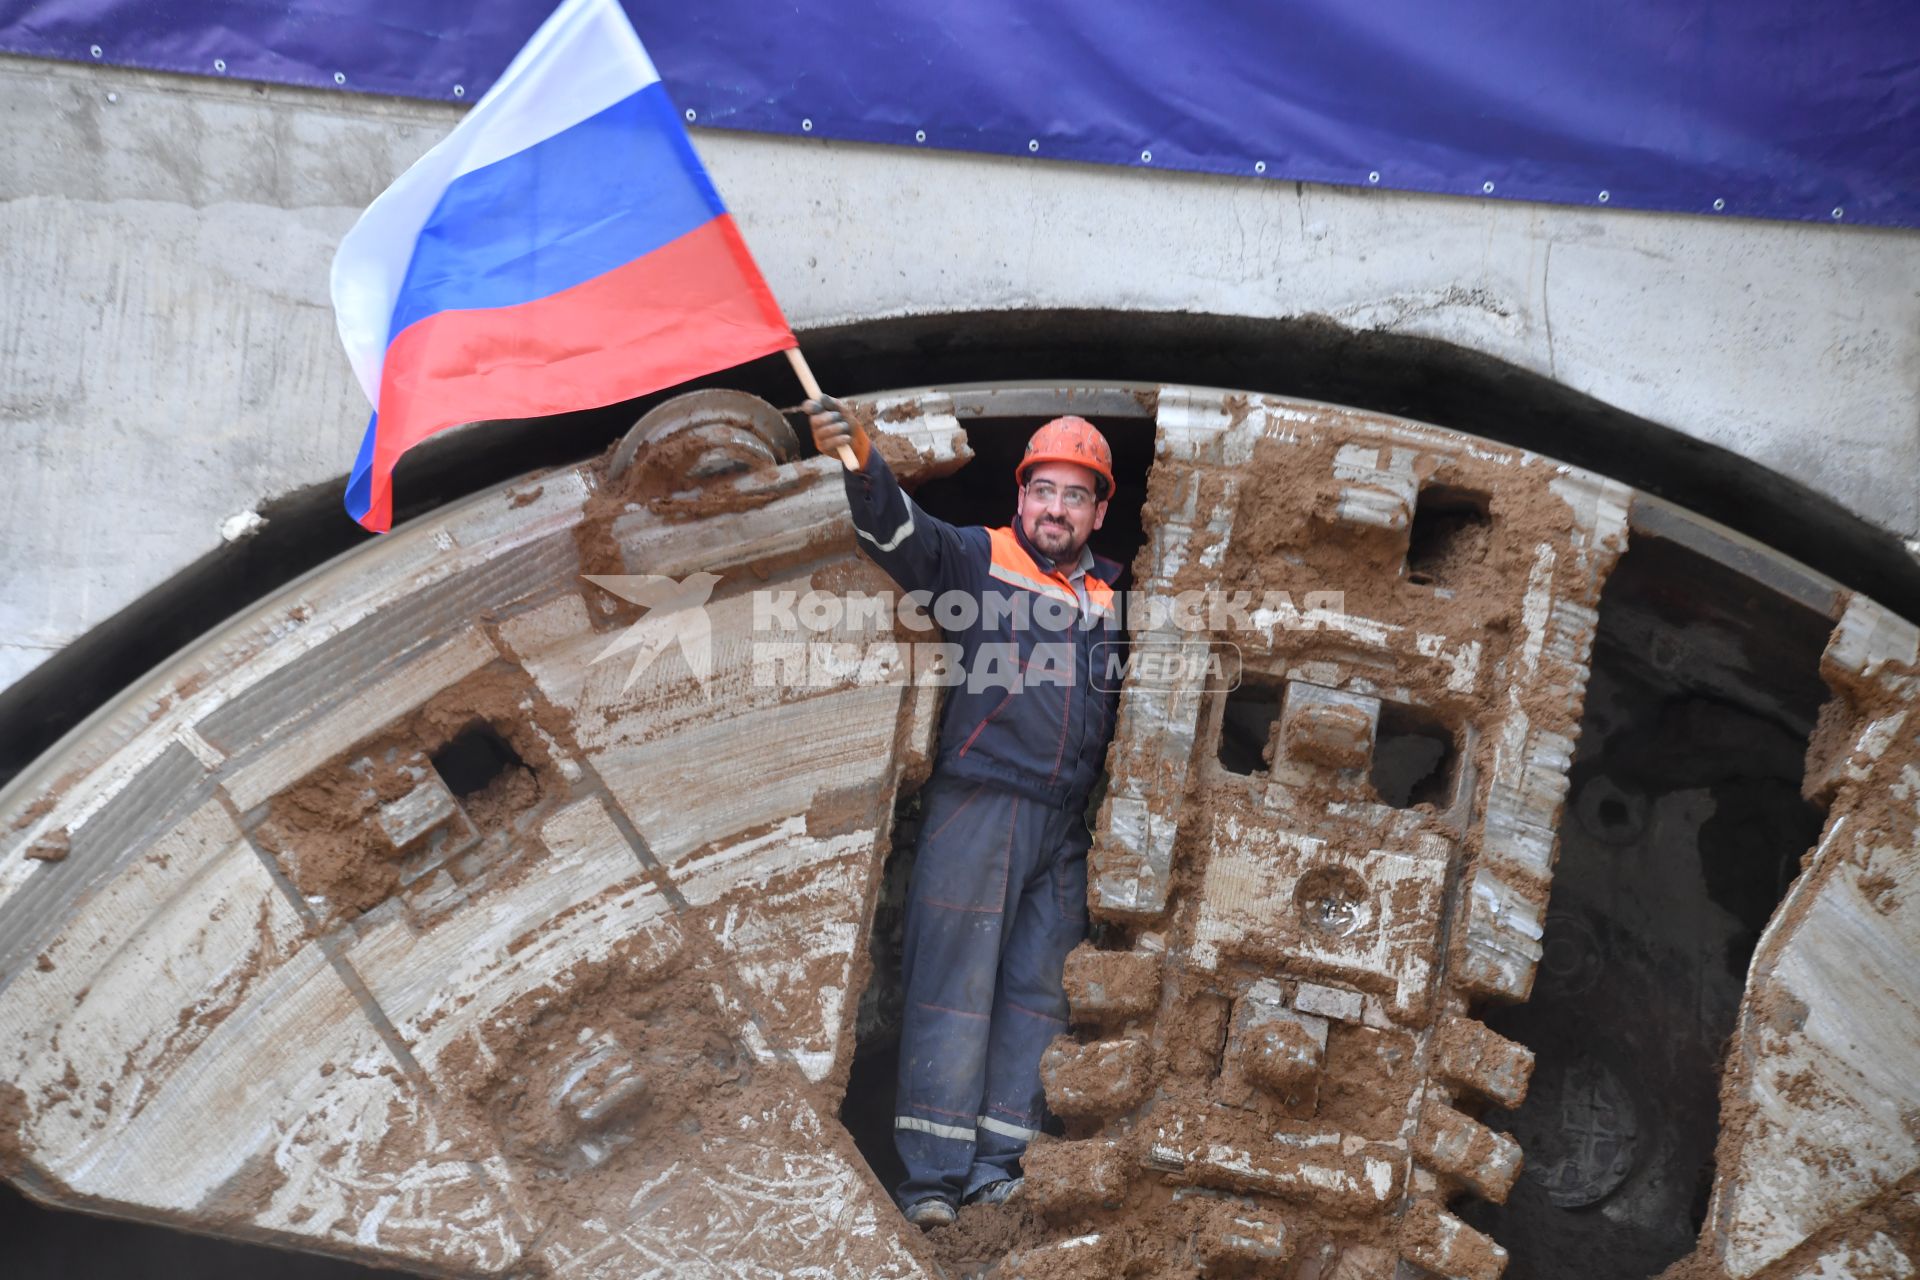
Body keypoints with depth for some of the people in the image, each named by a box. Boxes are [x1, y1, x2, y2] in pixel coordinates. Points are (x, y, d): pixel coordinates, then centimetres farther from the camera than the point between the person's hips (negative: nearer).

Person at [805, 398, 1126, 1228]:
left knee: (1038, 993, 6)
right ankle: (933, 1172, 0)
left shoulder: (1110, 602, 17)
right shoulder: (978, 559, 3)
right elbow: (898, 531, -15)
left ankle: (997, 1166, 14)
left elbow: (1123, 712, 27)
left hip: (1063, 826, 5)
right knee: (955, 981, -5)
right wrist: (862, 465, -34)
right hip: (976, 807, -5)